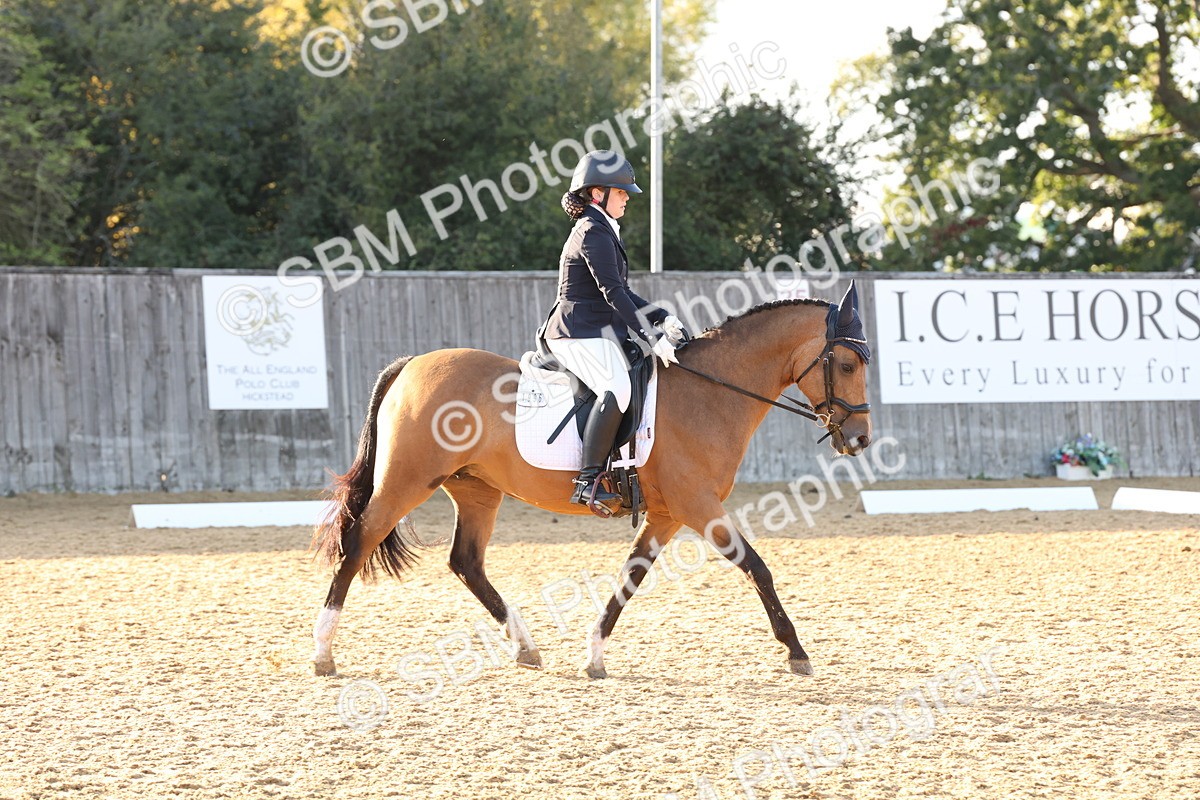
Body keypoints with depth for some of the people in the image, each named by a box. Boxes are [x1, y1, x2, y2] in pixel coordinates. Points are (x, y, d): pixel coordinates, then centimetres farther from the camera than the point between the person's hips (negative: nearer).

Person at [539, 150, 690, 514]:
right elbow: (613, 294, -19)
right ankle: (588, 481, -34)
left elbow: (622, 293, 24)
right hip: (580, 333, -11)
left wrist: (664, 320, 12)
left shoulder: (602, 231, 21)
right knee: (617, 389, -32)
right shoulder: (593, 233, -11)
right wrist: (653, 338, -21)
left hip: (599, 331, 11)